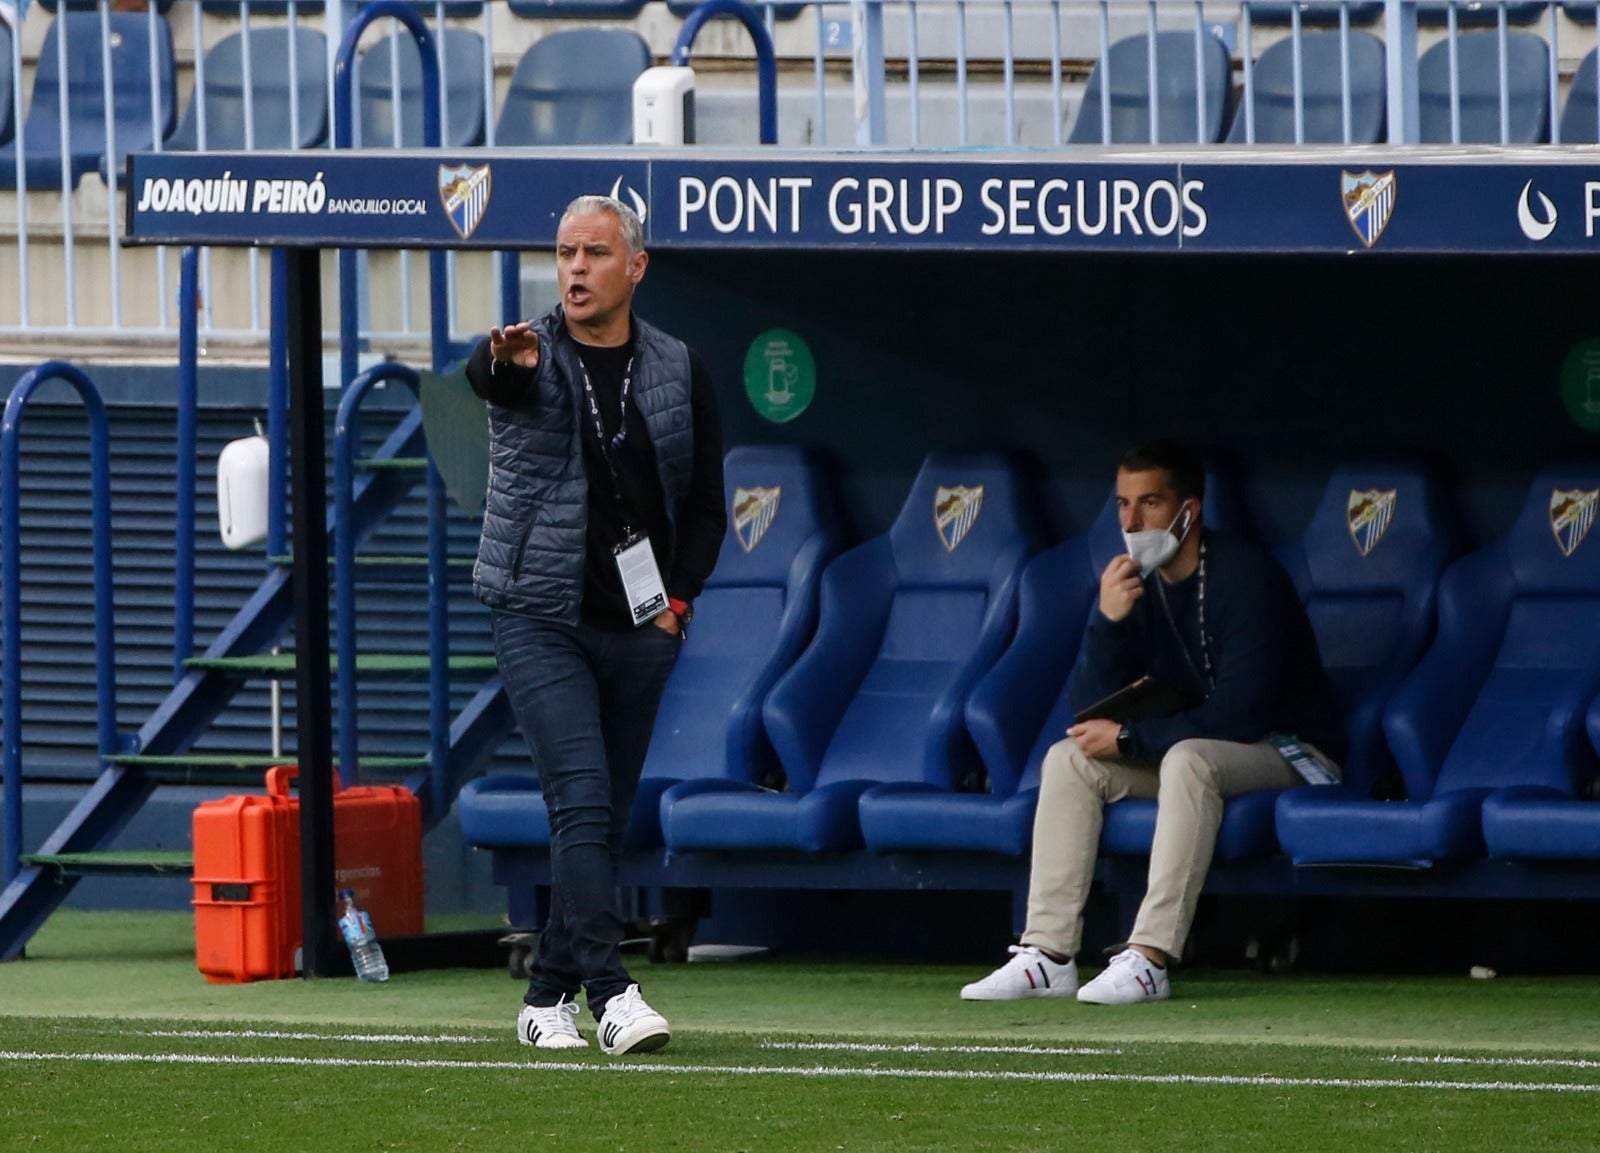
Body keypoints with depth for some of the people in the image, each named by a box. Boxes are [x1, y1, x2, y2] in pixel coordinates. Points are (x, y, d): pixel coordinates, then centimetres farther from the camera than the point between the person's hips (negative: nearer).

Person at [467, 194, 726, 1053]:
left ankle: (548, 997, 19)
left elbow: (705, 506, 12)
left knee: (606, 819, 8)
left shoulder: (680, 373, 6)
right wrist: (506, 362, -54)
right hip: (541, 621, -4)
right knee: (582, 803, -17)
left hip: (640, 631, 4)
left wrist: (678, 599, -1)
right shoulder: (531, 357, -4)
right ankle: (610, 993, -24)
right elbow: (489, 374, -30)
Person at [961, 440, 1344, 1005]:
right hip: (1187, 754, 7)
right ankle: (1049, 954, -16)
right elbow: (1088, 710, -4)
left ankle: (1149, 959, -42)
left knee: (1188, 758, -36)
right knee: (1069, 759, -9)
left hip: (1288, 752, -7)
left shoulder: (1245, 576, -19)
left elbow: (1239, 714, -25)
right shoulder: (1134, 582, 1)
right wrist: (1108, 620, -20)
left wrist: (1129, 739, -17)